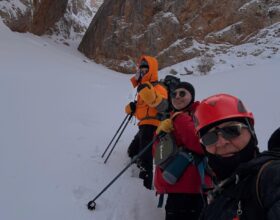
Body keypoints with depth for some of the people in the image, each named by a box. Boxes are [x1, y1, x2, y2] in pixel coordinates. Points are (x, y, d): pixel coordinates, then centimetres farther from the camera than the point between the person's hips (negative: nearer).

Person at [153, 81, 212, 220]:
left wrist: (181, 120, -18)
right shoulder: (172, 119, 16)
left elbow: (202, 145, -23)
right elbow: (157, 152, 14)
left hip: (192, 189, -7)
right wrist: (161, 133, -6)